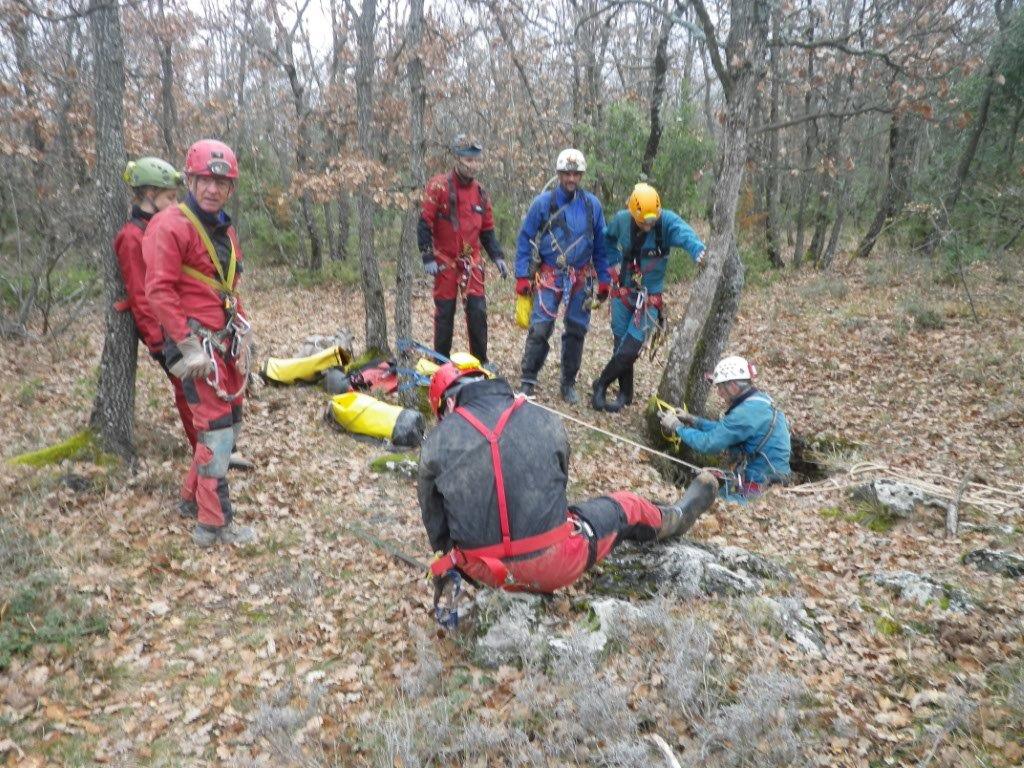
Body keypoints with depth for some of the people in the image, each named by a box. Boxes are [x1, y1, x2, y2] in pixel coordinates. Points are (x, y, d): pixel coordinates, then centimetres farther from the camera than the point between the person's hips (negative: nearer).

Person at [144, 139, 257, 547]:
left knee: (230, 421, 14)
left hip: (226, 341, 9)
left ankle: (193, 498, 31)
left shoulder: (225, 230, 15)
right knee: (217, 427, -8)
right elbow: (159, 291, -17)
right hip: (197, 342, -9)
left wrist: (243, 333, 14)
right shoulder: (171, 225, -12)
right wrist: (188, 346, -20)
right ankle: (214, 524, 2)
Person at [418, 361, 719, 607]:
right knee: (625, 506, 23)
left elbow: (433, 515, 6)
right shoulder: (546, 421, -4)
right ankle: (674, 518, 51)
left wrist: (449, 556, 24)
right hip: (553, 566, -1)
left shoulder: (437, 441, -7)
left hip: (486, 573, 1)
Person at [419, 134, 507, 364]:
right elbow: (425, 224, -9)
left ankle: (481, 363, 10)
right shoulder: (439, 186, -7)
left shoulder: (480, 192, 9)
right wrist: (428, 257, -15)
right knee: (445, 314, 3)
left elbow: (487, 230, 16)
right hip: (445, 262, -4)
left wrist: (497, 256, 4)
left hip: (471, 262, 4)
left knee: (478, 312, -1)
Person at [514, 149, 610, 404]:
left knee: (576, 331, 8)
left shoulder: (592, 205, 3)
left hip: (581, 279, 3)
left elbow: (600, 245, 9)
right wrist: (522, 276, -6)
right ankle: (528, 381, 1)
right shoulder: (543, 203, -4)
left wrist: (604, 280, 7)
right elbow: (525, 240, -1)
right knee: (540, 329, -12)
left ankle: (569, 383, 21)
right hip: (549, 276, -3)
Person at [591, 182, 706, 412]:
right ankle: (625, 394, 28)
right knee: (621, 346, 10)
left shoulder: (667, 221, -18)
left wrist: (698, 250, -60)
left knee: (629, 350, -8)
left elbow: (684, 234, -40)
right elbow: (609, 238, 15)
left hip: (650, 298, -3)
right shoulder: (621, 219, -8)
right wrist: (612, 264, 4)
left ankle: (601, 385, 15)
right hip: (623, 292, 3)